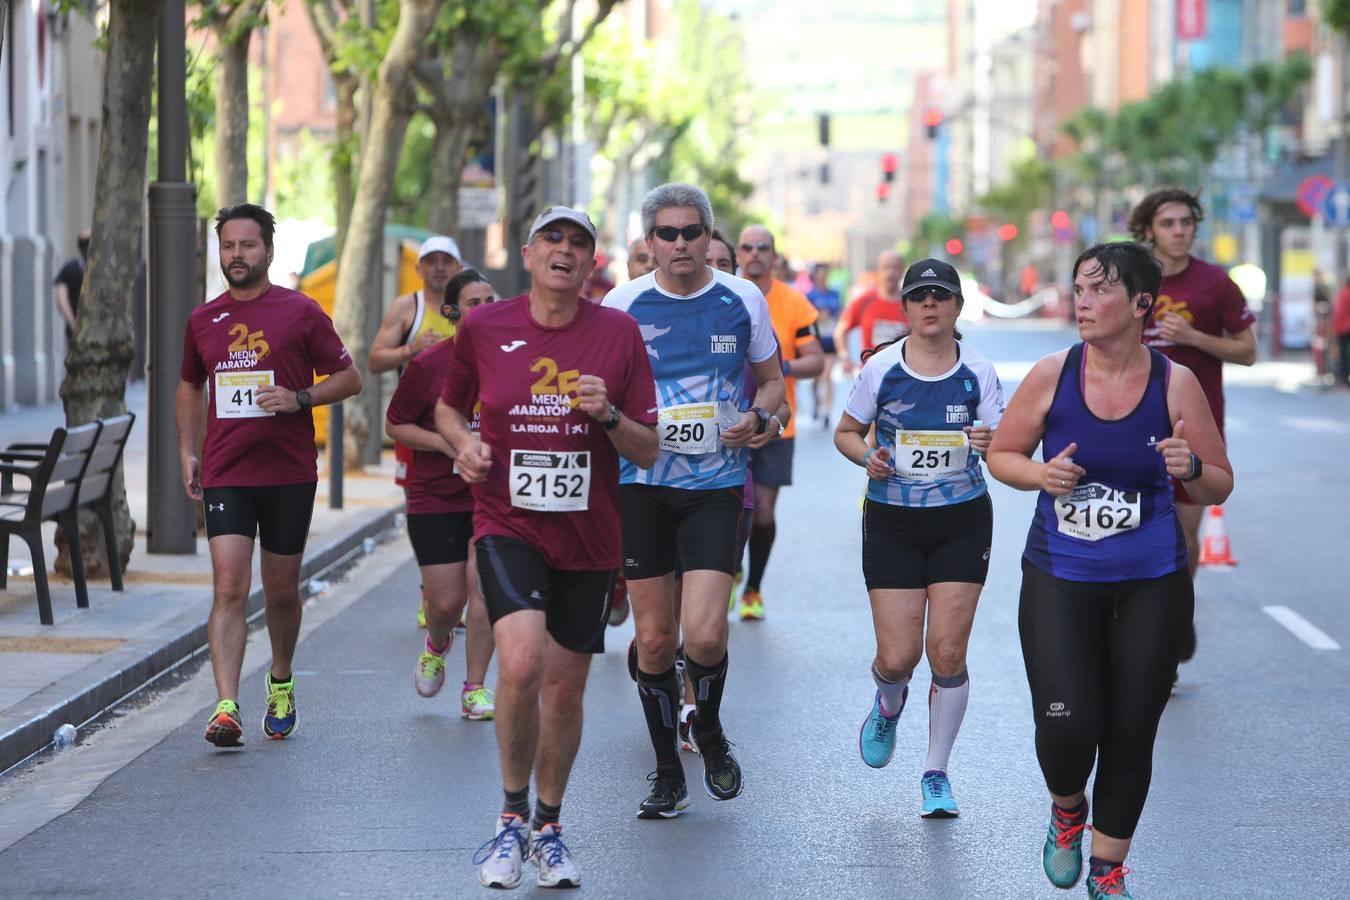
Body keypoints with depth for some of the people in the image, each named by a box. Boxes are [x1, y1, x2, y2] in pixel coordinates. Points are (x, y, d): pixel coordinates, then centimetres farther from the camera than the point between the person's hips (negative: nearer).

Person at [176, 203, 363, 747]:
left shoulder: (300, 312, -1)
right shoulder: (203, 321, 10)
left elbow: (349, 379, 3)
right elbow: (190, 386, 25)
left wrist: (299, 399, -14)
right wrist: (187, 451, 14)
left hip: (289, 474, -1)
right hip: (225, 474, 1)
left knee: (281, 590, 11)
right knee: (229, 590, -12)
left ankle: (281, 681, 37)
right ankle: (227, 708, -20)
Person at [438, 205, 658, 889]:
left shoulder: (619, 333, -1)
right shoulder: (482, 328, -1)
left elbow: (648, 452, 2)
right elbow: (447, 405, 17)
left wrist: (608, 415, -17)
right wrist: (463, 442, -4)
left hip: (588, 537, 2)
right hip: (508, 525, -2)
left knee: (564, 689, 8)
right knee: (520, 662, -23)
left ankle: (548, 827, 30)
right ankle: (511, 818, -4)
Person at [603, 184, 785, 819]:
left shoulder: (743, 300, 2)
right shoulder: (623, 304, 0)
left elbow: (771, 380, 15)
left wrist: (758, 419, -6)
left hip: (716, 486, -1)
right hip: (643, 486, 1)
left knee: (704, 634, -14)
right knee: (653, 639, 3)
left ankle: (710, 733, 17)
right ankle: (666, 771, 20)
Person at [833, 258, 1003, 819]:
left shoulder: (978, 373, -2)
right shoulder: (882, 368, -3)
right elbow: (846, 432, 8)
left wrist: (992, 446, -27)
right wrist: (867, 458, -12)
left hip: (962, 521, 0)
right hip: (892, 523, 0)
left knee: (948, 654, -5)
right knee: (898, 657, -6)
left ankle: (936, 773, 12)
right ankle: (888, 705, 33)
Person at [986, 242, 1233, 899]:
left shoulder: (1175, 384, -7)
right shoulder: (1052, 376, -6)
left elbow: (1219, 487, 2)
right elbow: (1001, 454, 7)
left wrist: (1191, 469, -20)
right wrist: (1040, 474, -14)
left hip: (1151, 585, 0)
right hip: (1058, 579, 0)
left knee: (1130, 733, 4)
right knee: (1066, 725, -12)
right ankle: (1067, 809, 25)